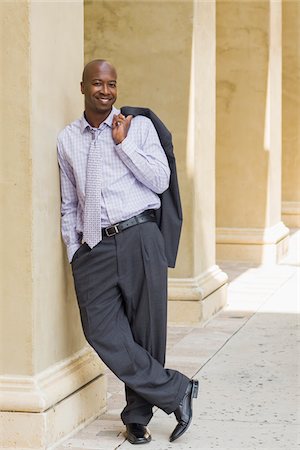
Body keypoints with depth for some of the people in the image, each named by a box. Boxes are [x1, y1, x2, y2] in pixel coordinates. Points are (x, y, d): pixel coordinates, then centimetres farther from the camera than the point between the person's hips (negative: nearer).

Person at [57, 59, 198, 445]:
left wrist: (123, 143, -5)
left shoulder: (139, 127, 7)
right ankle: (176, 391, -1)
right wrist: (73, 252, 12)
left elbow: (161, 181, -3)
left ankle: (138, 416, 17)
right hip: (93, 247, 2)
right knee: (101, 331, -11)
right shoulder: (67, 140, 14)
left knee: (145, 331, 1)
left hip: (139, 238, -2)